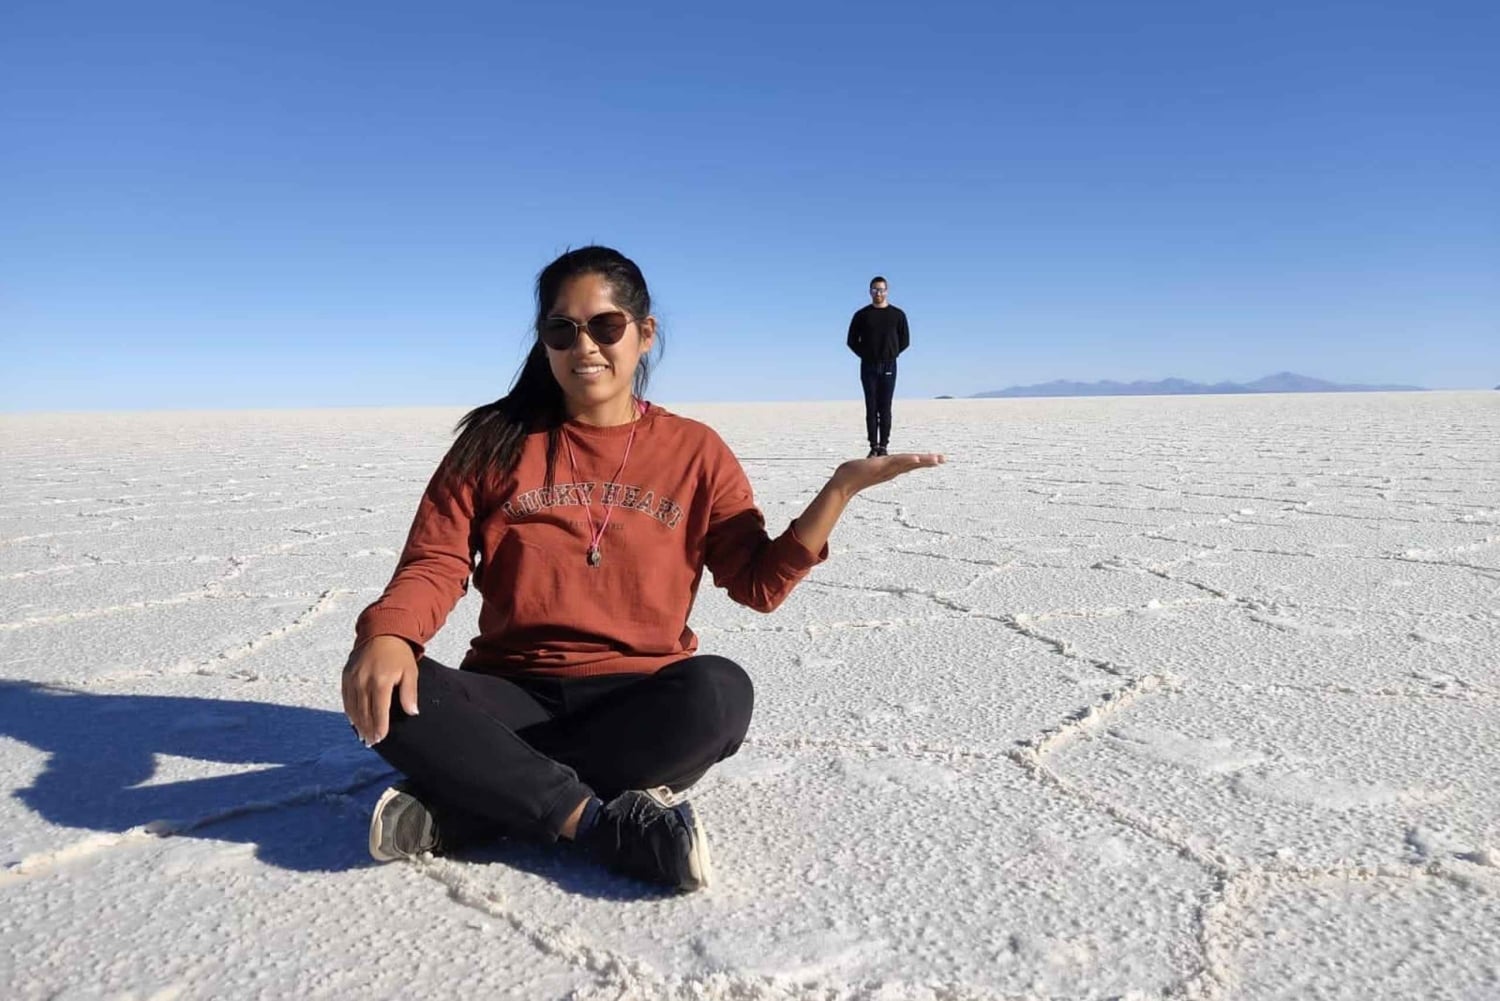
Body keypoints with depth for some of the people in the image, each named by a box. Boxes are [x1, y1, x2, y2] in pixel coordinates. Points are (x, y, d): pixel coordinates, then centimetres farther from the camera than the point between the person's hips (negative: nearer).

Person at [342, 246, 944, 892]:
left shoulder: (693, 450, 5)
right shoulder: (496, 440, 6)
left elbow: (760, 582, 2)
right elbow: (435, 562, 1)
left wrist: (842, 487, -9)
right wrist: (388, 634, -21)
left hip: (638, 697, 0)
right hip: (514, 694, 0)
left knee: (719, 692, -34)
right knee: (390, 697, -28)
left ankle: (459, 812, -23)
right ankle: (606, 825, -24)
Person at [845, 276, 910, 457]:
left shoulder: (897, 314, 7)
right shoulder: (862, 315, 6)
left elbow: (905, 341, 10)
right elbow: (852, 341, 9)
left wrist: (891, 354, 1)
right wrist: (865, 355, 1)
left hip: (889, 367, 0)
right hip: (868, 366, 0)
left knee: (885, 409, -1)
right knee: (871, 408, -1)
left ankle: (883, 446, 1)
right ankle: (874, 447, 1)